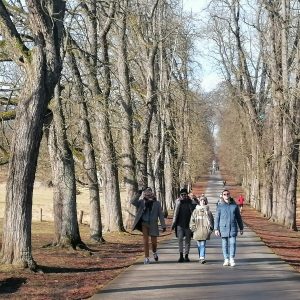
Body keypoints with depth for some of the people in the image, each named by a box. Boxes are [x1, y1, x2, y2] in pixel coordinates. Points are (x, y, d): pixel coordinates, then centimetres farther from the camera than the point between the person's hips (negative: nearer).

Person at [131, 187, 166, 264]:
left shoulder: (157, 203, 1)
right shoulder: (141, 202, 3)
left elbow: (161, 215, 0)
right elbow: (133, 202, -13)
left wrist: (163, 226, -4)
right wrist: (138, 194, -22)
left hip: (153, 225, 0)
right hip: (144, 224, 0)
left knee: (154, 242, 2)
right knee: (145, 241, -4)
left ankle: (154, 252, 34)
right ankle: (147, 258, 3)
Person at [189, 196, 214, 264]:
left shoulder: (208, 211, 4)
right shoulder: (195, 211, 6)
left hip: (205, 231, -1)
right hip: (197, 231, 1)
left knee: (203, 245, -3)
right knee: (199, 245, 4)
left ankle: (202, 258, -3)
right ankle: (201, 257, 8)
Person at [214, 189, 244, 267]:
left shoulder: (234, 205, 7)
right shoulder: (220, 206, 3)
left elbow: (238, 217, 14)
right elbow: (217, 218, 2)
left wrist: (241, 228, 14)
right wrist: (216, 229, -4)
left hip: (233, 228, 0)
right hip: (223, 228, 0)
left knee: (233, 243, -9)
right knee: (225, 244, 4)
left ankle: (232, 259, -3)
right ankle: (226, 260, 12)